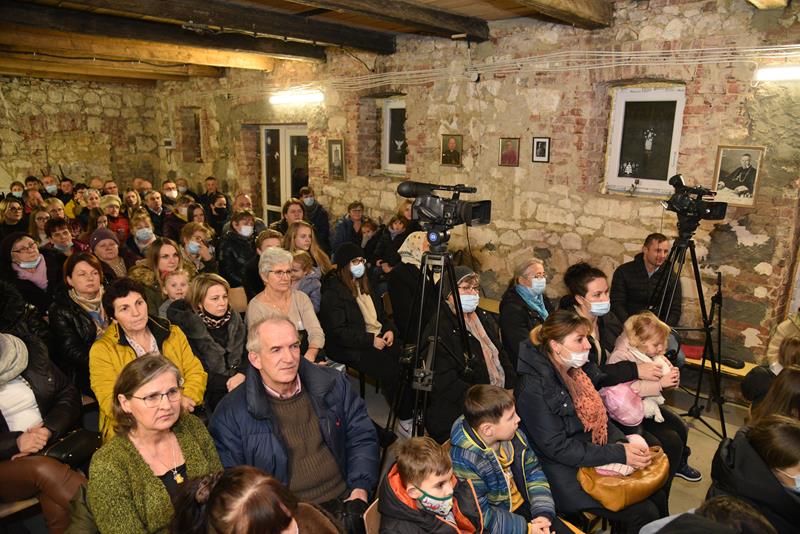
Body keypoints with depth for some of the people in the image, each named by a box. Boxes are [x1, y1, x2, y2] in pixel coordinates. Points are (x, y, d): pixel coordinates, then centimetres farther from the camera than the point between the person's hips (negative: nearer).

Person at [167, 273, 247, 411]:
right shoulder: (188, 327, -7)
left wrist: (242, 374, -10)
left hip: (242, 385, 4)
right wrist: (228, 383, -12)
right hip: (214, 394, -4)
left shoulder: (234, 319, 7)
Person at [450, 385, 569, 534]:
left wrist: (544, 512, -10)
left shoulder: (513, 435, -9)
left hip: (524, 506, 6)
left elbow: (533, 472, 2)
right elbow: (480, 515, -23)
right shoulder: (464, 461, -28)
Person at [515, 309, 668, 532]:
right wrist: (619, 455, -22)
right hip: (569, 474, -7)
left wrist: (623, 444, -7)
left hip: (598, 457, 7)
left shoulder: (579, 369, 1)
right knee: (643, 514, -11)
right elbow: (557, 447, -22)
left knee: (658, 496, 0)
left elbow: (599, 415, 12)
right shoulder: (533, 388, -24)